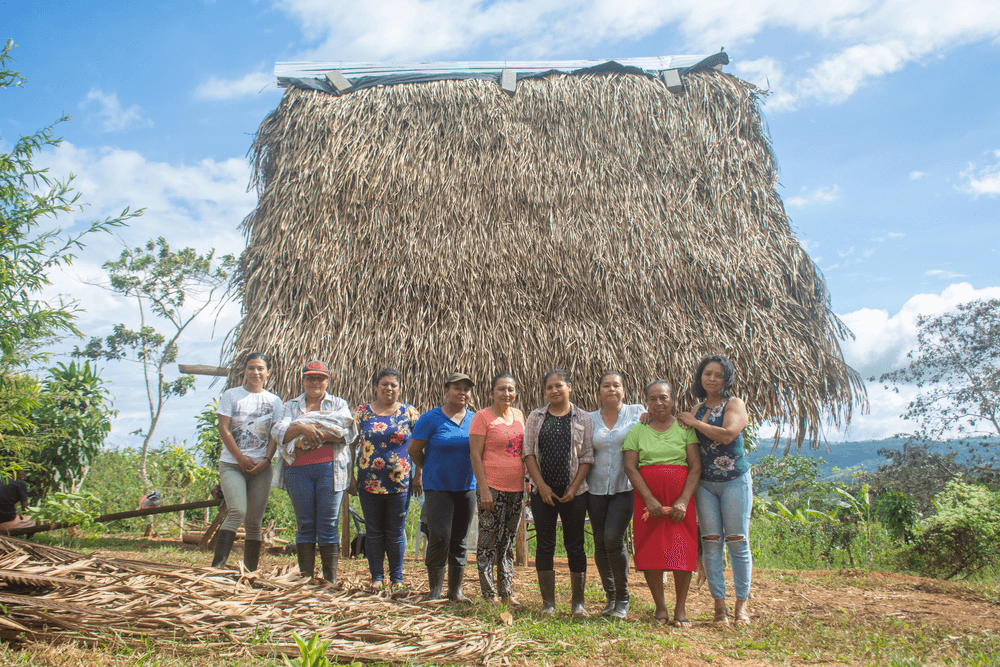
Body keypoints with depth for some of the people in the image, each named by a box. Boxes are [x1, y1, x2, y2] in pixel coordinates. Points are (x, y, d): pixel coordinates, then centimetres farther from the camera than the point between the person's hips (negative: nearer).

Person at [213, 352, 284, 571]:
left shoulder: (274, 401, 11)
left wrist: (266, 460, -11)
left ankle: (251, 571, 9)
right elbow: (224, 429, -1)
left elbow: (275, 435, 5)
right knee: (237, 512, -21)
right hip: (232, 463, -2)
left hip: (261, 467, 2)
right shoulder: (231, 395, 6)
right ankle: (217, 565, -21)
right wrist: (240, 458, -10)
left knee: (254, 521, 2)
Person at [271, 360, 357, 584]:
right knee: (305, 525, 3)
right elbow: (277, 432, 1)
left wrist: (316, 431, -11)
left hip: (330, 467, -1)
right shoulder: (291, 406, 18)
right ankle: (306, 578, 8)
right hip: (299, 470, 2)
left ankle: (331, 580, 1)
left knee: (329, 525, -3)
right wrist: (301, 428, -17)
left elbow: (349, 432, -3)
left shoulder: (338, 404, 14)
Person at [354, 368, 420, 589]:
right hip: (369, 483, 1)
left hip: (400, 482, -1)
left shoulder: (409, 412, 4)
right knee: (373, 531, 7)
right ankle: (376, 576, 18)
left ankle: (397, 577, 17)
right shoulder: (361, 412, 5)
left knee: (396, 532, 5)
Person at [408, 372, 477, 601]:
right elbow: (414, 449, 1)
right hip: (437, 487, -4)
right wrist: (423, 470, 13)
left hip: (467, 487, 4)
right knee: (440, 539, -9)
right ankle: (434, 591, 5)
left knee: (460, 540, 9)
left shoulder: (475, 419, 7)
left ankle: (455, 591, 20)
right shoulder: (430, 418, -5)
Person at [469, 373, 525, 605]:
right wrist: (484, 490, -15)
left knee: (508, 544, 13)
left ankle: (507, 593, 21)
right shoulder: (483, 417, -6)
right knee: (489, 544, -1)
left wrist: (526, 484, 15)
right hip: (493, 489, -6)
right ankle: (488, 595, 8)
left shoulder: (519, 415, 11)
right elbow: (475, 455, -10)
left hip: (516, 489, 6)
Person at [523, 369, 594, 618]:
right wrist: (542, 486, -8)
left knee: (575, 546, 3)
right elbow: (528, 453, 2)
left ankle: (578, 603, 12)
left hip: (574, 493, -1)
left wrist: (574, 488, -8)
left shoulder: (583, 419, 5)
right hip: (542, 493, 1)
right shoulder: (536, 417, 7)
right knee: (544, 545, 4)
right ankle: (548, 602, 13)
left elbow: (587, 457, 2)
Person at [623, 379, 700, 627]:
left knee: (682, 550, -5)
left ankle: (681, 608, 7)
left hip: (681, 497, 0)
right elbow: (630, 467, 0)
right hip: (647, 498, 1)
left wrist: (683, 501, -11)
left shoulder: (685, 427, 6)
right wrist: (650, 500, -12)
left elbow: (696, 466, 0)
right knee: (651, 550, -1)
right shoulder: (638, 430, 8)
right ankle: (660, 607, 12)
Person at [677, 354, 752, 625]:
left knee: (738, 541, -3)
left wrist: (695, 422, -9)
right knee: (710, 542, 0)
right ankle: (719, 605, 8)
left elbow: (726, 435, -19)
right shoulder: (697, 408, 13)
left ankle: (741, 605, 7)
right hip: (705, 483, 4)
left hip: (735, 481, -4)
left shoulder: (735, 404, -3)